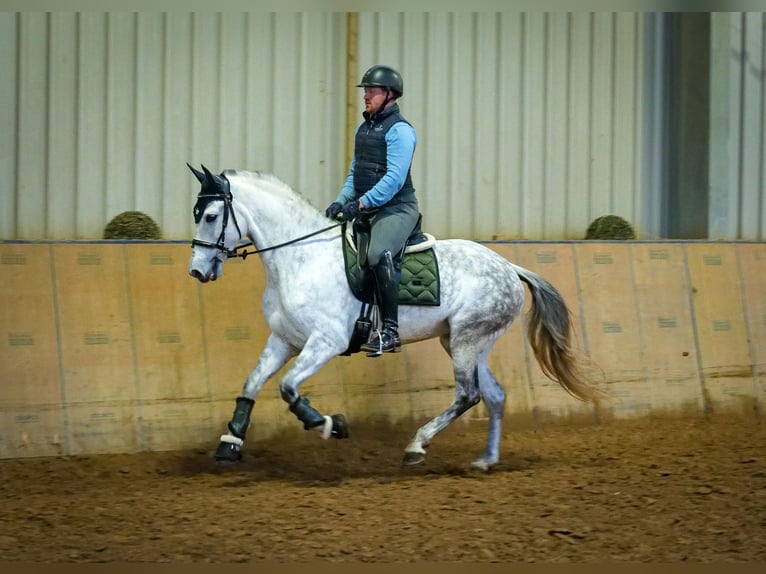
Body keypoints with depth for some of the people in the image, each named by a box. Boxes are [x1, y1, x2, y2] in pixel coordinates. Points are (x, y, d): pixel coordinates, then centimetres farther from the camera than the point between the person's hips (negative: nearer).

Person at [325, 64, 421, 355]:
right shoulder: (363, 129, 17)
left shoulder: (399, 130, -11)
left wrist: (362, 203, -26)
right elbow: (354, 173, 22)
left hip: (397, 209, -10)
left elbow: (395, 178, -20)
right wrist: (341, 201, 6)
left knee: (377, 254, -33)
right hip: (366, 210, 10)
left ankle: (390, 330, -29)